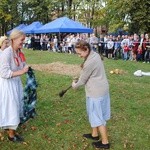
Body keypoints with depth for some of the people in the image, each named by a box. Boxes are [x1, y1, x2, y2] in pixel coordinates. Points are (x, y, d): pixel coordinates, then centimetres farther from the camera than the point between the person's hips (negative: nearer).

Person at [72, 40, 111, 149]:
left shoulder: (89, 63, -27)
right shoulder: (95, 54, 2)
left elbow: (83, 79, -13)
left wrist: (75, 85, 5)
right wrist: (77, 81, 11)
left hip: (96, 92, -10)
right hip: (101, 89, 10)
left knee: (97, 116, 4)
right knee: (95, 114, 23)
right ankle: (95, 134, 40)